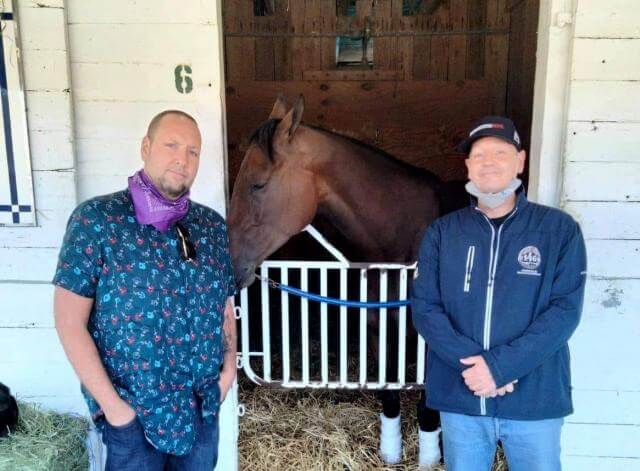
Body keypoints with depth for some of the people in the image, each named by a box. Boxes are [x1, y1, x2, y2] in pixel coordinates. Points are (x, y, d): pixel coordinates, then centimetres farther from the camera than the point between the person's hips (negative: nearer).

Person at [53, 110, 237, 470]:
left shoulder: (213, 226, 1)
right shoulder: (96, 220, -11)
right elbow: (70, 321, -12)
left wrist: (230, 364, -2)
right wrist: (111, 403, -14)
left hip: (204, 405, 5)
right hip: (132, 411, -4)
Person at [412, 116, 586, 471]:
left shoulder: (560, 229, -2)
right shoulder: (442, 232, 2)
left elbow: (565, 310, -9)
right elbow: (424, 308, -4)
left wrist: (500, 366, -19)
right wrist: (469, 362, -18)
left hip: (535, 398, -1)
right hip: (459, 396, 2)